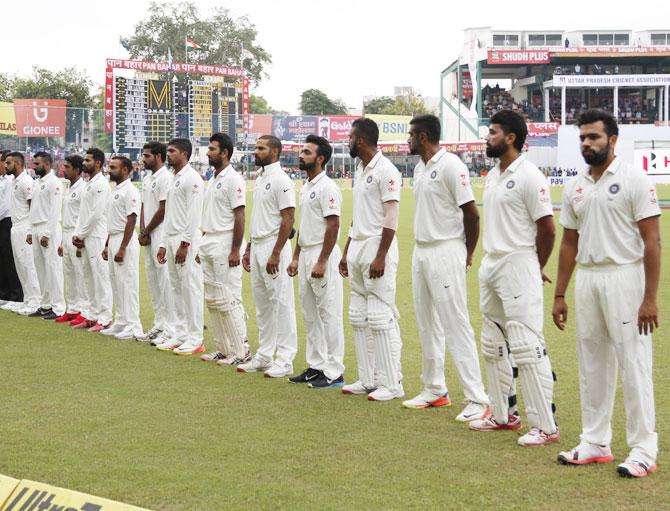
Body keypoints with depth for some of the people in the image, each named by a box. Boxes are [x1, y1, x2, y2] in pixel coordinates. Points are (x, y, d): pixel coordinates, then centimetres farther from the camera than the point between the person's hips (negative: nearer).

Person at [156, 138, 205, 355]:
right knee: (177, 289, 11)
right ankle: (180, 335, 17)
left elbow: (194, 215, -17)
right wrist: (163, 244, 17)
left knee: (191, 289, -7)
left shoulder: (191, 178, -11)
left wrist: (184, 244, -20)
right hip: (172, 240, 9)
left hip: (186, 241, -9)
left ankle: (195, 339, -4)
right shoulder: (173, 179, 18)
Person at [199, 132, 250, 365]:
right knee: (213, 300, 11)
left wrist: (235, 250, -20)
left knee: (228, 300, -9)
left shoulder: (233, 179, -12)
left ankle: (240, 352, -3)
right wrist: (202, 245, 17)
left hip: (225, 244, -10)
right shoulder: (213, 180, 17)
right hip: (209, 244, 10)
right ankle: (223, 349, 18)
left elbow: (239, 217, -17)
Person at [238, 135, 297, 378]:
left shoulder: (281, 180, -13)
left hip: (274, 247, -10)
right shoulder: (259, 179, 16)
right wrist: (248, 249, 19)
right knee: (262, 305, 13)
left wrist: (275, 254, -22)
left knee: (281, 304, -5)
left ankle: (285, 360, -2)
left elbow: (288, 219, -18)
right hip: (257, 246, 10)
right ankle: (264, 356, 20)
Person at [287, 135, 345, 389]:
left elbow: (333, 226, -19)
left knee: (329, 315, -6)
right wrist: (296, 258, 18)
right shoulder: (305, 188, 16)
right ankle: (316, 366, 21)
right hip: (305, 255, 10)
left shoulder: (327, 187, -13)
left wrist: (321, 262, -22)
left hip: (323, 256, -10)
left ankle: (334, 372, -3)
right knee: (310, 316, 13)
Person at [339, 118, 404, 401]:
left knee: (380, 317, -9)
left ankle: (391, 384, -4)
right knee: (359, 318, 11)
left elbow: (391, 218, -17)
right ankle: (368, 379, 17)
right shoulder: (360, 171, 16)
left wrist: (380, 257, -22)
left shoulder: (386, 171, -12)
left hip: (377, 250, -10)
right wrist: (346, 253, 20)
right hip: (357, 249, 10)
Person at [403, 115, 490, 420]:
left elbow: (471, 213, -14)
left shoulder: (450, 166, -14)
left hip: (446, 252, -9)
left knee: (456, 326, -11)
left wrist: (467, 255, -7)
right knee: (427, 325, 14)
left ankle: (477, 400, -9)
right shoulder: (420, 168, 14)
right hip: (421, 251, 9)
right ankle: (435, 390, 25)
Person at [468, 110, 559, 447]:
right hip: (490, 266, 10)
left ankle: (545, 426, -8)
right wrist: (492, 262, 15)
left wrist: (536, 269, -2)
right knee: (494, 345, 15)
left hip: (518, 266, -10)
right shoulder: (492, 176, 14)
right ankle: (504, 415, 26)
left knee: (527, 346, -11)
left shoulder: (528, 176, -14)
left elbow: (547, 229, -13)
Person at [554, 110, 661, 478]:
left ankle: (643, 450, 0)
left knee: (633, 364, -5)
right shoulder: (575, 188, 11)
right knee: (591, 363, 11)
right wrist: (559, 295, 12)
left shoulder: (634, 181, -7)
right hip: (586, 278, 7)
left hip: (624, 278, -6)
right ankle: (595, 443, 20)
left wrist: (650, 297, -16)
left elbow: (652, 241, -10)